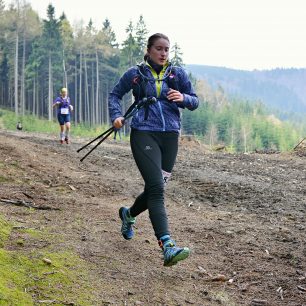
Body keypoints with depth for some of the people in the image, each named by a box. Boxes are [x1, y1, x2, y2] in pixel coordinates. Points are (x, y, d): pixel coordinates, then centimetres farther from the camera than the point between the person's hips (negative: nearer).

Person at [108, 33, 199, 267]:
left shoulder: (178, 74, 11)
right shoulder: (135, 74, 6)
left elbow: (195, 102, 13)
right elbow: (115, 94, 18)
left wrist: (183, 98, -9)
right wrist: (116, 116, 1)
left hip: (170, 136, 4)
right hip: (144, 134, -4)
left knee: (156, 189, 10)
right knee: (156, 188, -19)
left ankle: (129, 214, 44)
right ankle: (168, 247, -29)